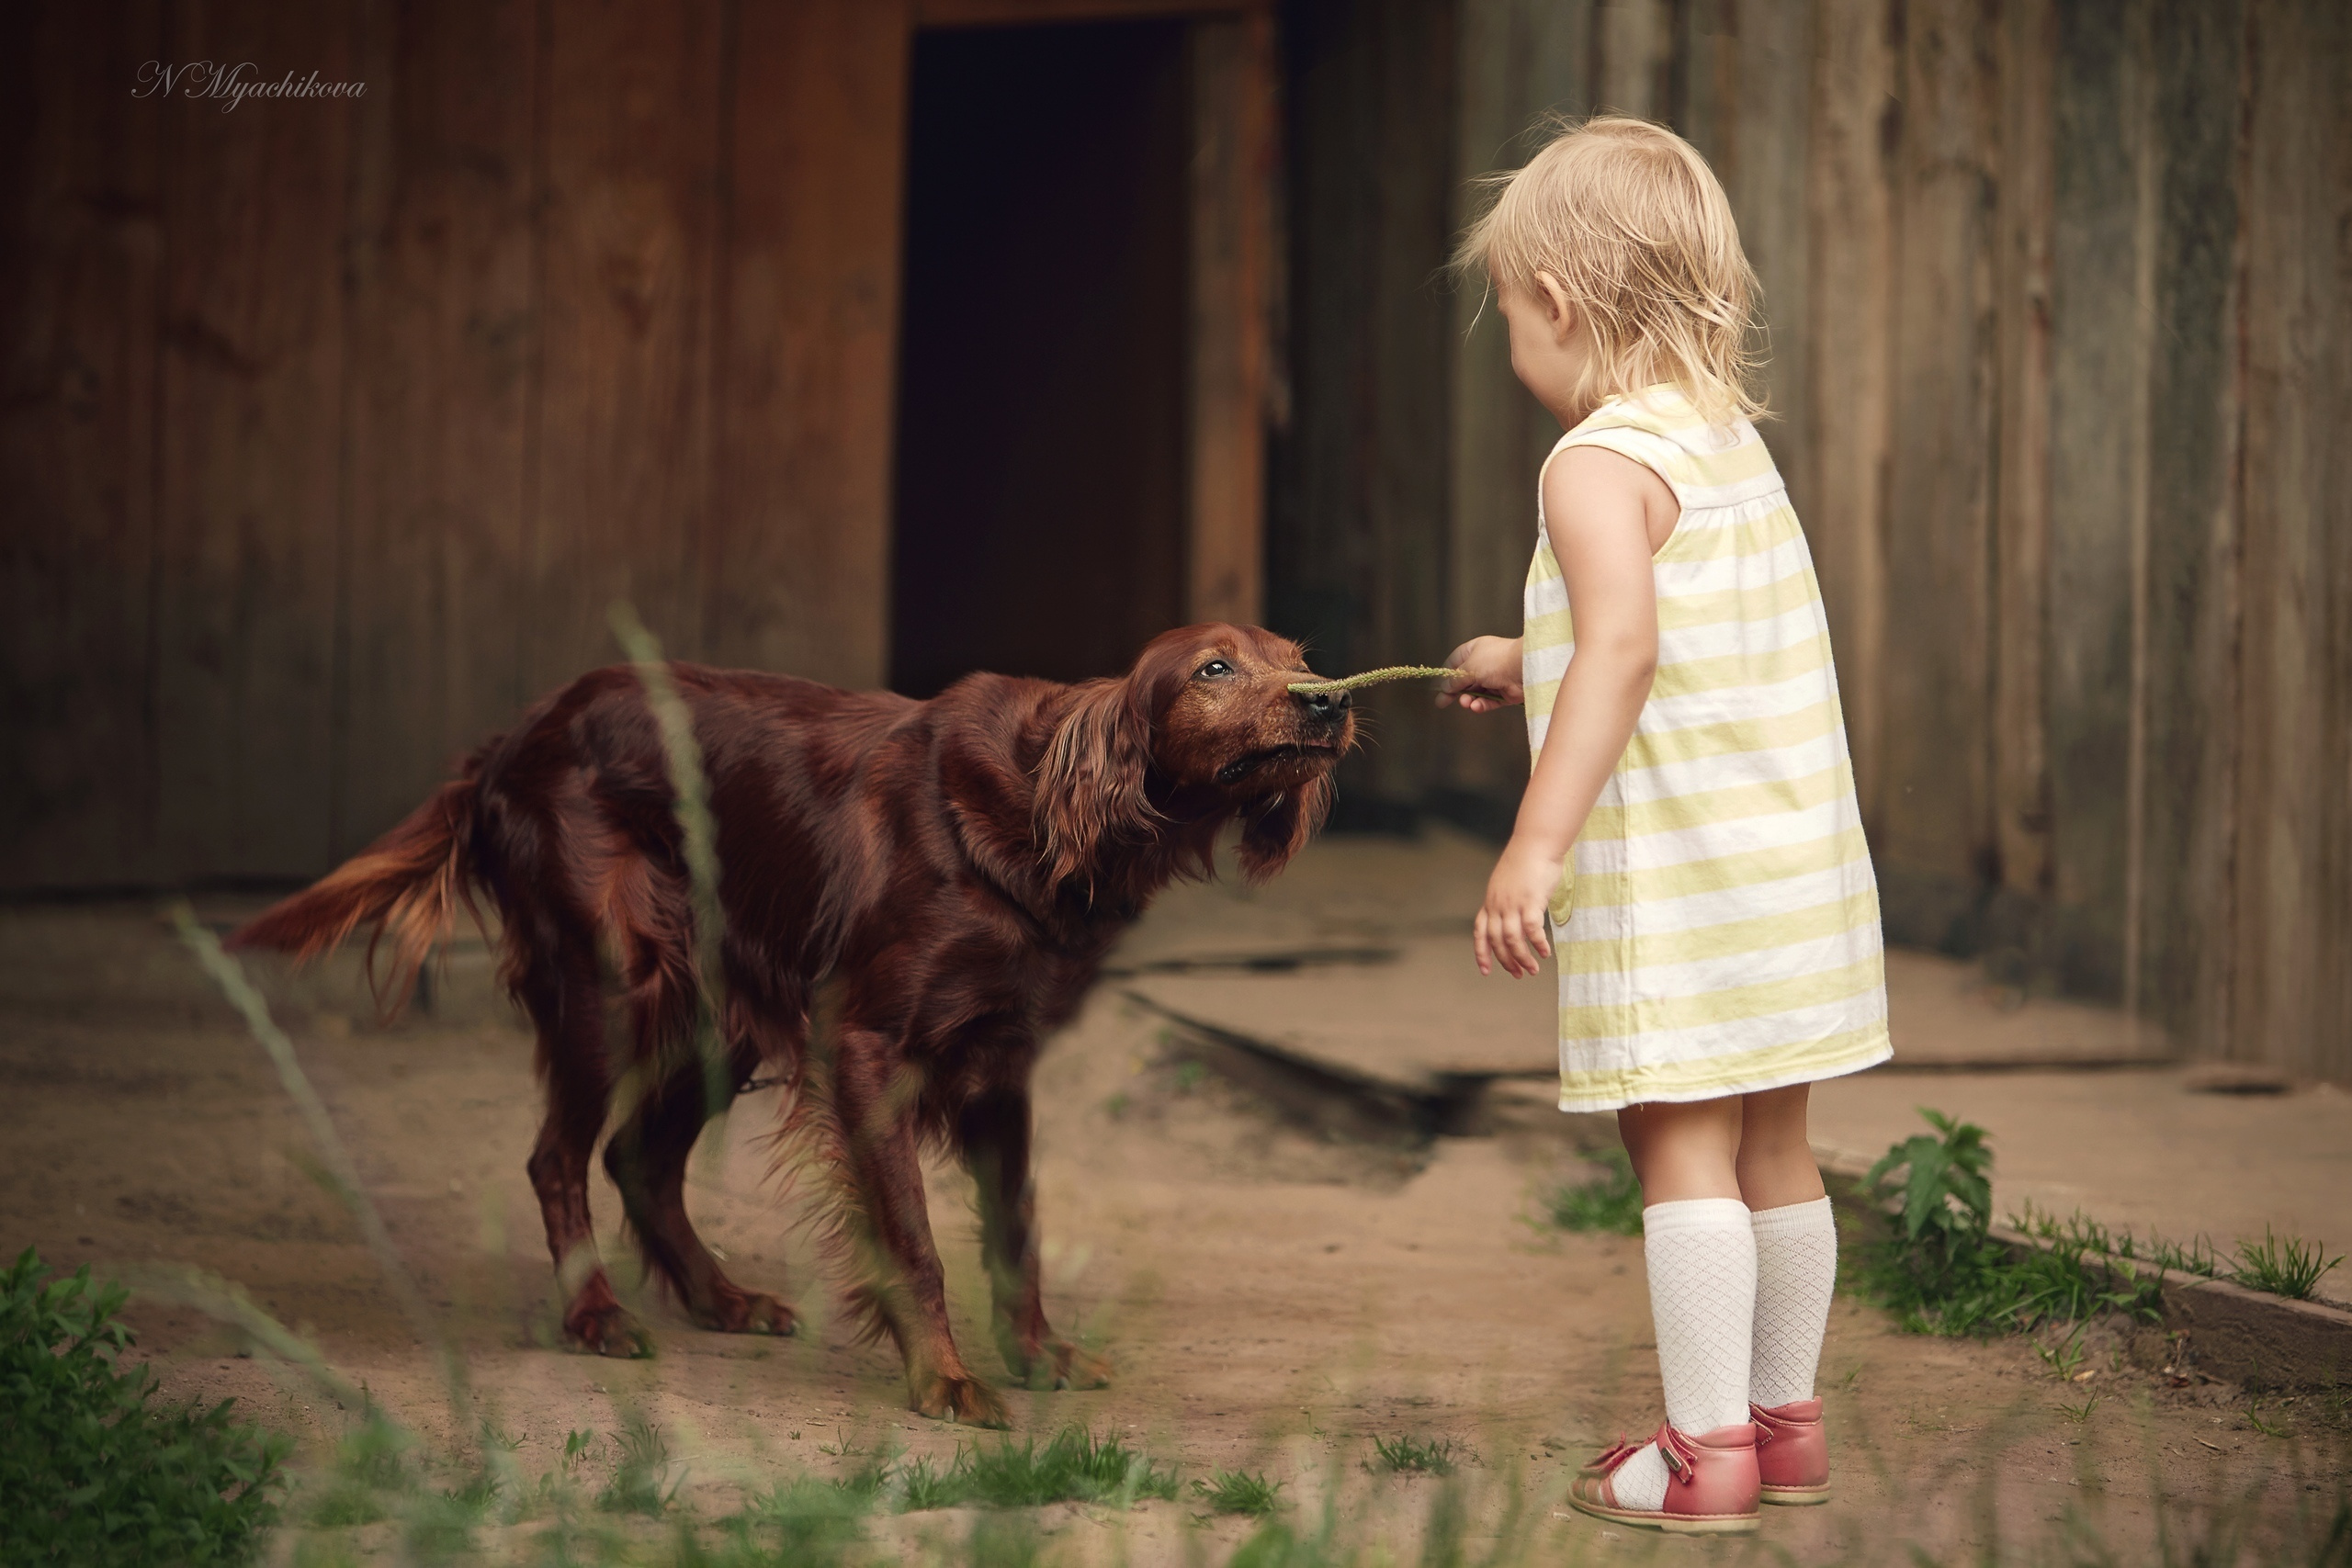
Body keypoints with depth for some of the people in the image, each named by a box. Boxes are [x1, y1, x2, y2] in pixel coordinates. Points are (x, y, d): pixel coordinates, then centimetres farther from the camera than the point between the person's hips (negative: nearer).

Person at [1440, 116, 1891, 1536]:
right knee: (1775, 1149, 15)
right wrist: (1527, 665, 40)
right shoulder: (1732, 441, 15)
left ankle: (1708, 1450, -2)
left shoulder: (1600, 464, -14)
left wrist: (1537, 845, -29)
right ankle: (1787, 1419, 24)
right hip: (1795, 859, 9)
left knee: (1683, 1148, -3)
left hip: (1676, 876, -9)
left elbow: (1625, 647, -28)